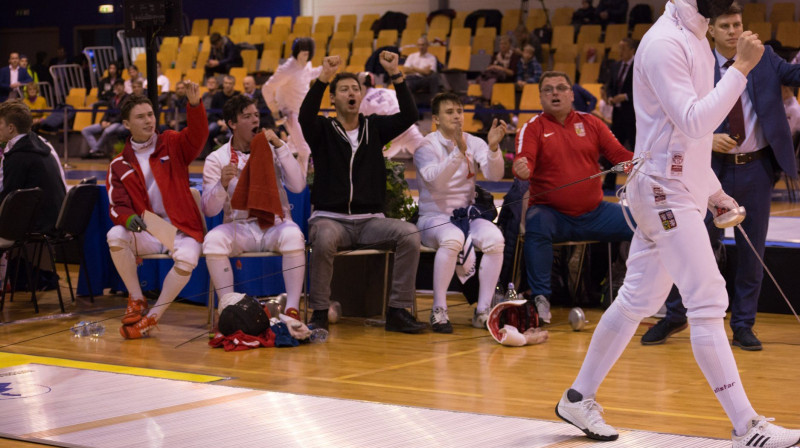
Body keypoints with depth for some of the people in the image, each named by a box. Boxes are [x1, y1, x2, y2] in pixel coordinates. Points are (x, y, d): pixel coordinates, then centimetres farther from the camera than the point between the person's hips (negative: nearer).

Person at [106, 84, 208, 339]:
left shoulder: (172, 144, 7)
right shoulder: (119, 165, 9)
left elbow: (198, 135, -13)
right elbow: (117, 205, 1)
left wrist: (194, 105, -32)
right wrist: (128, 218, -23)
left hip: (181, 229, -2)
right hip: (146, 232, 2)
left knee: (186, 259, -33)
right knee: (115, 236, -29)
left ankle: (152, 317, -14)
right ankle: (137, 301, -10)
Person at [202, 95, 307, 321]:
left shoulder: (271, 151, 8)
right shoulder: (217, 159, 4)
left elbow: (298, 186, -6)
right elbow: (209, 209, -3)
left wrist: (280, 147, -11)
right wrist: (222, 184, -23)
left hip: (275, 223, 0)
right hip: (239, 225, 0)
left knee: (293, 236, -34)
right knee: (213, 240, -32)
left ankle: (292, 309, -28)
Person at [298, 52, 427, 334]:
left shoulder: (374, 127, 13)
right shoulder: (322, 130, 6)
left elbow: (409, 115, -2)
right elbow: (305, 115, -16)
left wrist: (395, 75, -10)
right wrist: (324, 78, -25)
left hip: (370, 220, 3)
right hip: (330, 218, -3)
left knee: (409, 234, -25)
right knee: (324, 239, -38)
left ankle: (398, 311, -19)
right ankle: (319, 313, -25)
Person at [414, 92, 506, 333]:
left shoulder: (474, 143, 8)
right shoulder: (426, 145, -4)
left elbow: (494, 175, -9)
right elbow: (435, 181, -23)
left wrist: (493, 146, -27)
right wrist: (458, 151, -34)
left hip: (467, 214, 4)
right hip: (434, 216, -4)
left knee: (495, 238, -27)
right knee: (452, 238, -37)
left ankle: (483, 311, -19)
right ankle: (439, 310, -25)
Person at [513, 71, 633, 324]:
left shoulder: (591, 123, 9)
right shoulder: (533, 128, 1)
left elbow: (619, 153, 4)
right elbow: (525, 161, -14)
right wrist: (522, 169, -39)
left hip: (594, 213, 3)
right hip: (552, 214, -3)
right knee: (536, 225, -36)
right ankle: (540, 299, -28)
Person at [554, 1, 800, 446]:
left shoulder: (694, 38, 13)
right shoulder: (664, 42, -17)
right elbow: (691, 125, -25)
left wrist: (711, 189, 17)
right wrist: (740, 68, -25)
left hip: (680, 189, 10)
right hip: (665, 191, -10)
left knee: (637, 301, 14)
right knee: (709, 304, -11)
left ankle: (579, 398, 25)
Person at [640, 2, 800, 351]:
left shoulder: (764, 59, 4)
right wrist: (708, 139, -17)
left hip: (757, 168, 1)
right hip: (717, 168, -1)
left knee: (752, 250, 6)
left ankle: (743, 325, 17)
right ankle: (675, 316, 18)